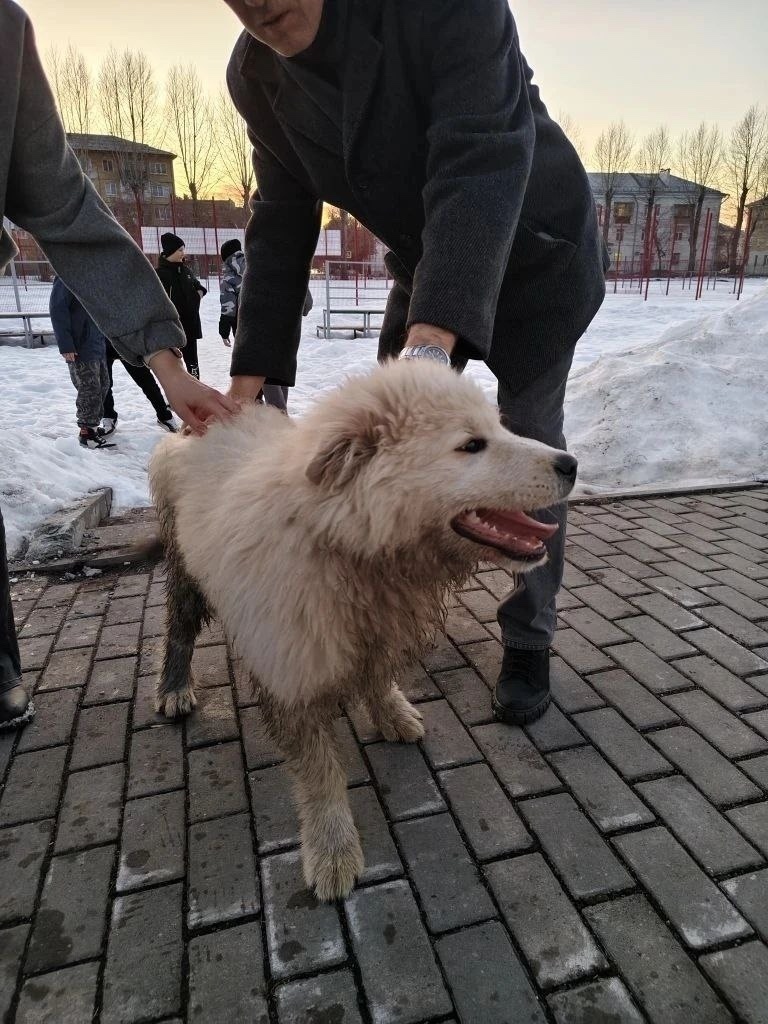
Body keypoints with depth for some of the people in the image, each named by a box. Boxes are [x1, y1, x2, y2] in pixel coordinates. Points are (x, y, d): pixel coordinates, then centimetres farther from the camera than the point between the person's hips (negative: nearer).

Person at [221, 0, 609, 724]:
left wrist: (432, 335, -53)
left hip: (540, 251, -5)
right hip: (423, 263, 5)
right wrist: (251, 376, -13)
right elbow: (280, 228, -7)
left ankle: (527, 643, 12)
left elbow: (481, 155, -38)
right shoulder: (256, 77, -10)